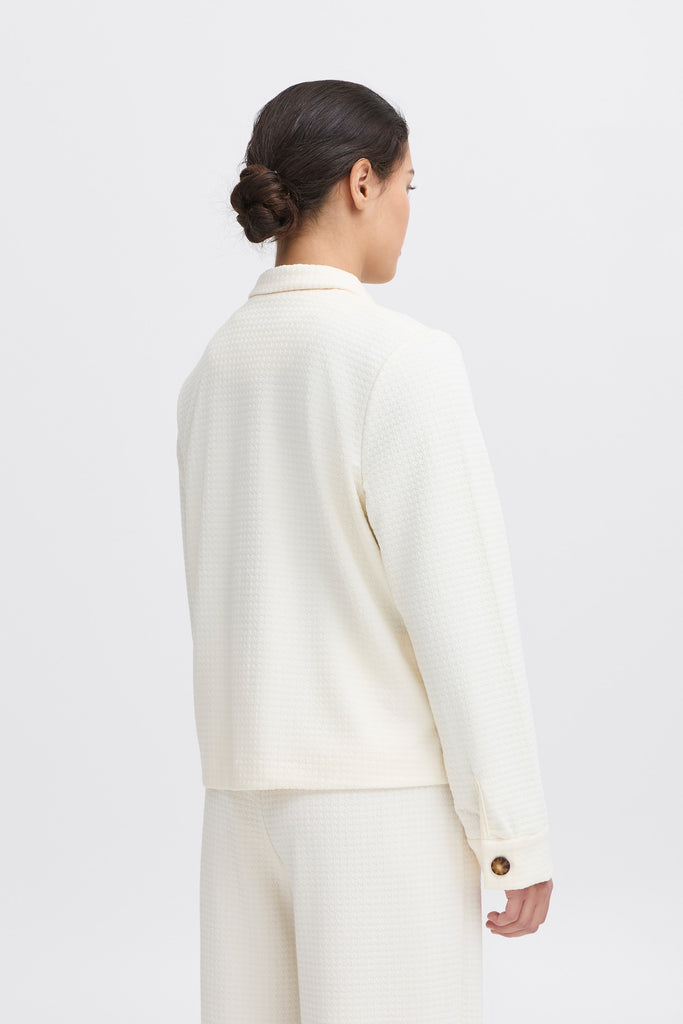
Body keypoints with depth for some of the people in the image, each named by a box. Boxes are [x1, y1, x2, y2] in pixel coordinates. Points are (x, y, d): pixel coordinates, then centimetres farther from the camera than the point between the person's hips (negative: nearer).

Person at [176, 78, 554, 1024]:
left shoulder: (218, 370, 9)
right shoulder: (402, 358, -16)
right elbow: (461, 604, -17)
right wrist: (516, 834, -11)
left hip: (253, 785, 8)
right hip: (386, 791, -7)